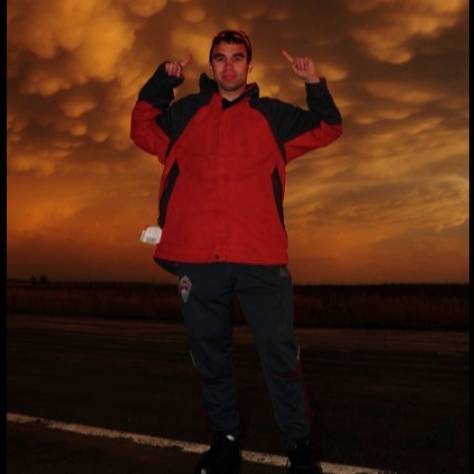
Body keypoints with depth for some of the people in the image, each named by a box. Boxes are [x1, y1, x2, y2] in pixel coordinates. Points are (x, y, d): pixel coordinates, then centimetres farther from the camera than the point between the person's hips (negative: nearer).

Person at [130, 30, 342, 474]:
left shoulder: (271, 115, 15)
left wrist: (315, 84, 5)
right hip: (197, 258, 2)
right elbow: (143, 128, 26)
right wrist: (162, 80, 14)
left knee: (280, 354, -2)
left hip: (261, 258, -1)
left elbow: (327, 129, 21)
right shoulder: (186, 112, 18)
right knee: (209, 356, 9)